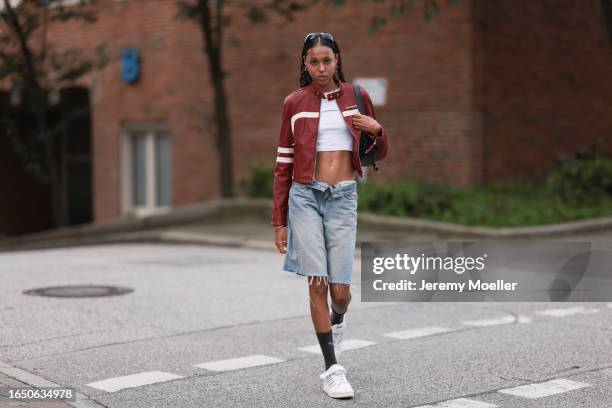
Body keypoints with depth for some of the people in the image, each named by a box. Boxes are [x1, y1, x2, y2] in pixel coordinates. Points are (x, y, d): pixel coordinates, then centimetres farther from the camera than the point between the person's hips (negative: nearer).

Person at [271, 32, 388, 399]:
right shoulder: (294, 103, 5)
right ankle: (332, 369, 1)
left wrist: (377, 130, -8)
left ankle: (337, 320, 35)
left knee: (340, 289, -3)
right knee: (317, 283, -9)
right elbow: (284, 163, 7)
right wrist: (279, 220, 4)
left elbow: (378, 154, 16)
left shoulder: (357, 96, 8)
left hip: (343, 198, 1)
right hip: (305, 196, -1)